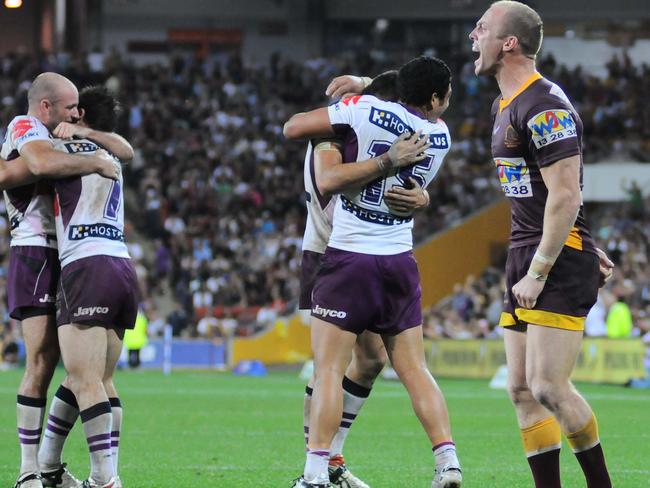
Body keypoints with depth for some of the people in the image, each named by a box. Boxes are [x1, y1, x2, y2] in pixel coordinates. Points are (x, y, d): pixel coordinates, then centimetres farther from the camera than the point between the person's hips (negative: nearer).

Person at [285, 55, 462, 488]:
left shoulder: (366, 110, -10)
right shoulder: (441, 136, 5)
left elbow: (293, 128, -6)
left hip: (349, 258, -4)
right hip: (400, 262, 4)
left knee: (328, 368, -4)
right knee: (415, 369, 10)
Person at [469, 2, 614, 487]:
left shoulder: (544, 107, -16)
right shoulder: (504, 106, 16)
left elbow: (566, 197, -20)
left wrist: (538, 273, -18)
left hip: (559, 264, -10)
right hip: (525, 257, 10)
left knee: (548, 386, -15)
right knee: (522, 391, 4)